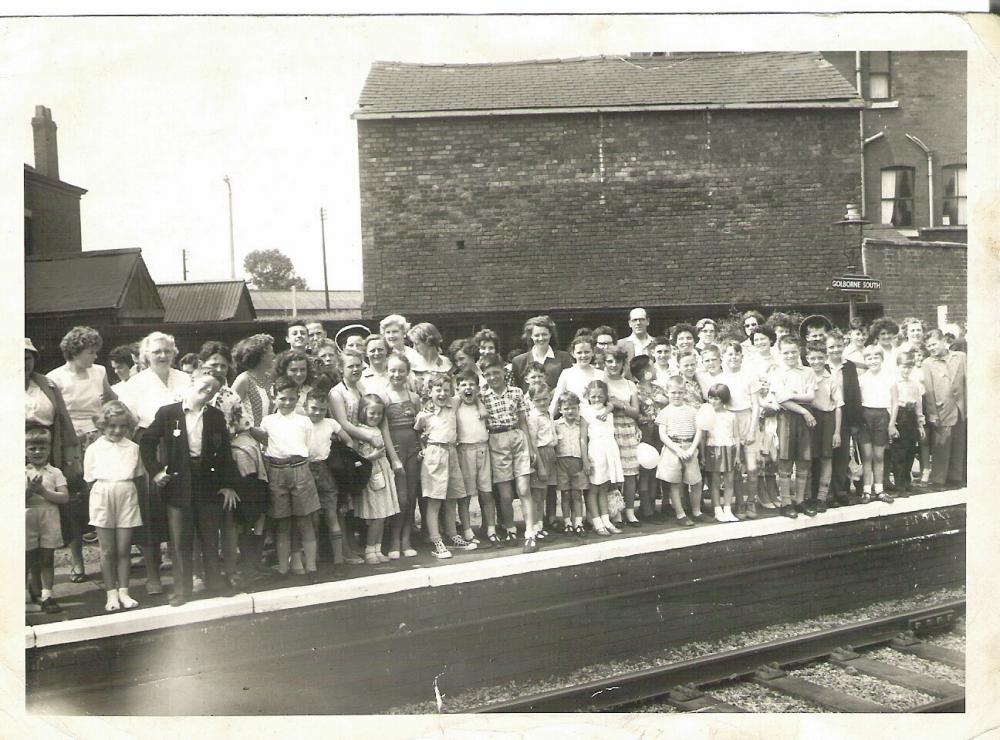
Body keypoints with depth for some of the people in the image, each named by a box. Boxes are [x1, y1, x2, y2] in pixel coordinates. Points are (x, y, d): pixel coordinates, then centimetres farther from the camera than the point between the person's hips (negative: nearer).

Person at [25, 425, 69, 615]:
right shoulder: (22, 473, 4)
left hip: (49, 520, 0)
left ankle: (46, 595, 6)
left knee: (47, 558, 3)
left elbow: (64, 497, -5)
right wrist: (29, 490, -20)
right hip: (28, 519, 0)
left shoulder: (55, 472, 3)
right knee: (31, 560, 7)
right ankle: (37, 591, 23)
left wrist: (43, 492, -15)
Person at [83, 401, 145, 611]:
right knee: (108, 550, 5)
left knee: (124, 549, 5)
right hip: (103, 497, -1)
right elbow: (90, 479, 5)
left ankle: (123, 592, 14)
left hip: (127, 497, 1)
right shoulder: (94, 449, 4)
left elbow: (138, 476, 8)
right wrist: (103, 491, -6)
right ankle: (111, 593, 13)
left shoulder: (133, 447, 5)